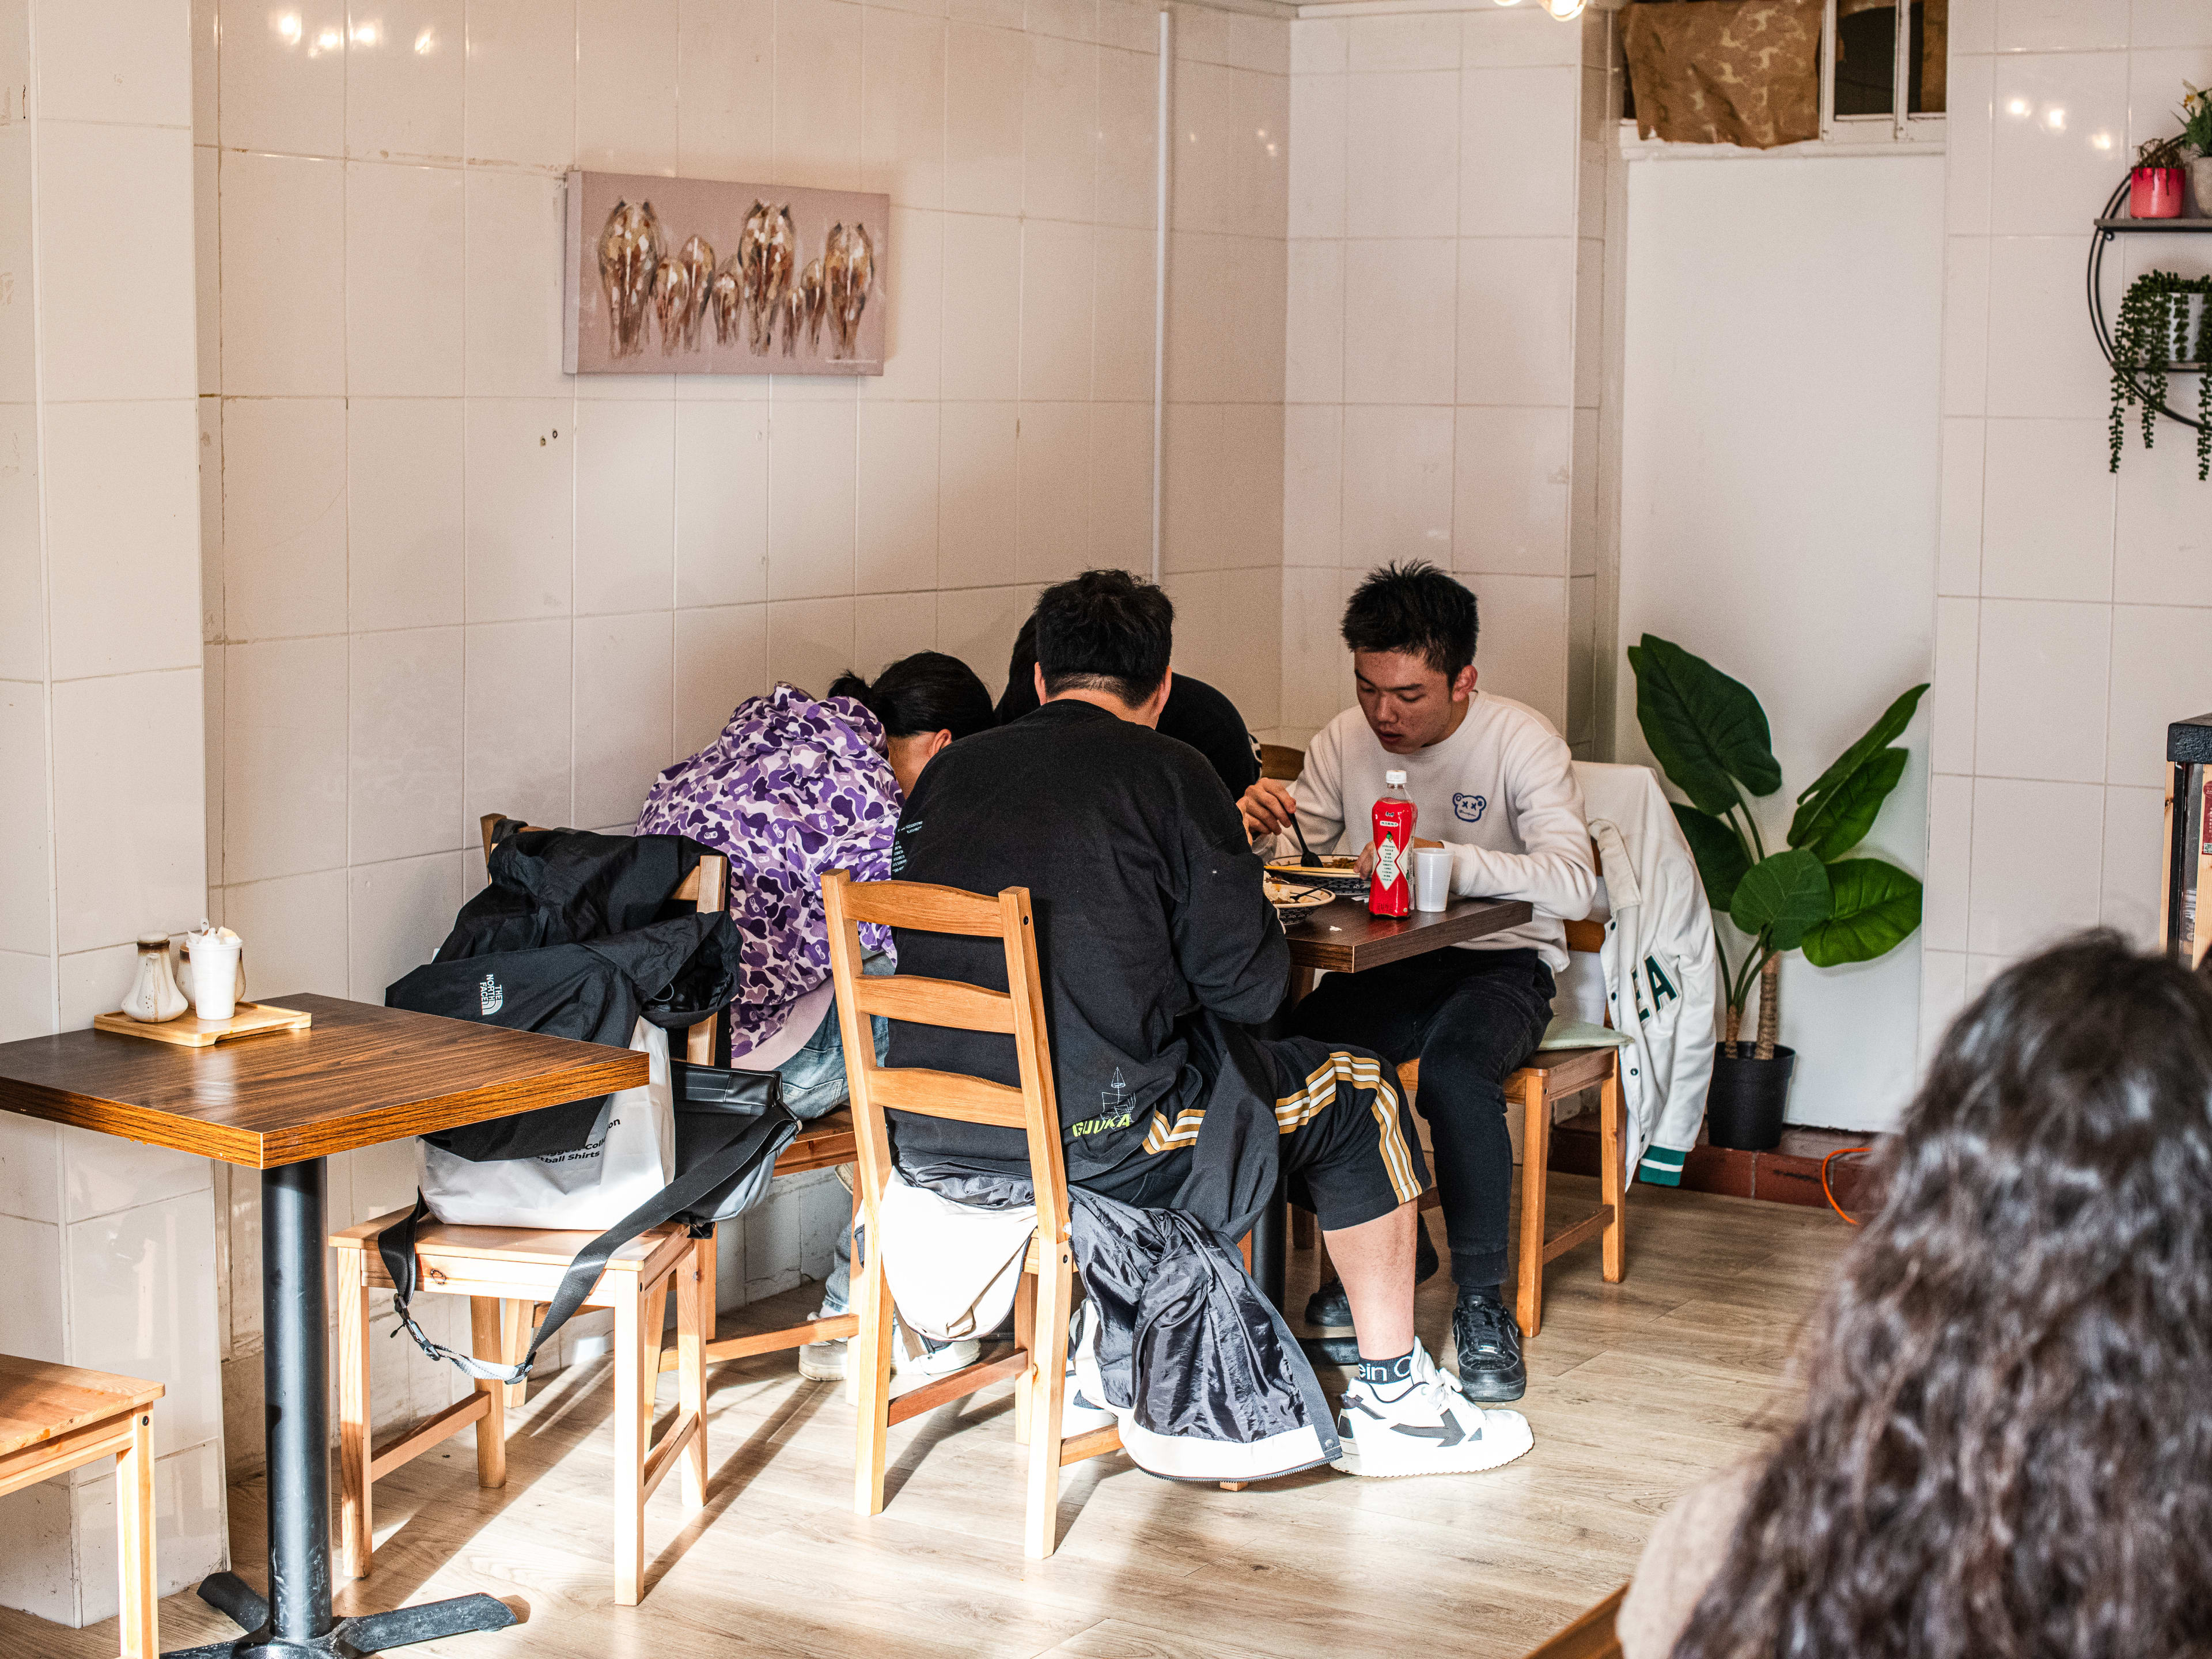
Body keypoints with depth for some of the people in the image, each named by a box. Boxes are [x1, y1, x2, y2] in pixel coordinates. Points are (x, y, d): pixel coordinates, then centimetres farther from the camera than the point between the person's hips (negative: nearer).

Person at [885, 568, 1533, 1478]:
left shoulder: (950, 770, 11)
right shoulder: (1168, 772, -3)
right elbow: (1249, 985, -5)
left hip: (926, 1138, 7)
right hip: (1089, 1141, -6)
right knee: (1358, 1091, 15)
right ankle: (1393, 1400, 23)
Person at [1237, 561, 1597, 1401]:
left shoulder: (1520, 740, -12)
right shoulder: (1347, 739, 2)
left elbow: (1573, 885, -25)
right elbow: (1289, 863, 6)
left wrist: (1449, 860, -38)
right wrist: (1258, 830, -18)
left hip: (1500, 963, -4)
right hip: (1384, 964, 4)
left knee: (1454, 1070, -36)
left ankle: (1483, 1302, -19)